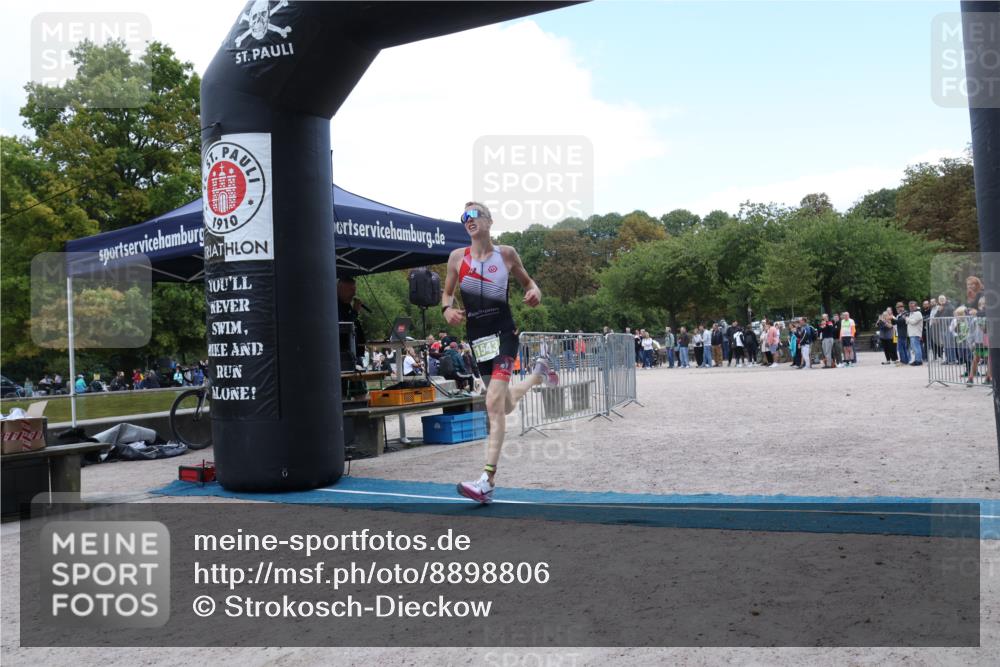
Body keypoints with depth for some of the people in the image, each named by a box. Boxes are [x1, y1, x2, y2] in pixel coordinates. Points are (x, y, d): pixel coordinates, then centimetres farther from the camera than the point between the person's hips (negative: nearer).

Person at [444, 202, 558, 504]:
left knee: (494, 404, -20)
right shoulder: (457, 257, 4)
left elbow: (527, 281, 14)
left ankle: (488, 481, -21)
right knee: (505, 405, 19)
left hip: (503, 333, -4)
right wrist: (448, 309, -9)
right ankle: (537, 372, 52)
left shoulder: (507, 254, 0)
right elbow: (447, 293, 14)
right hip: (477, 337, 4)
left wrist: (535, 292, -9)